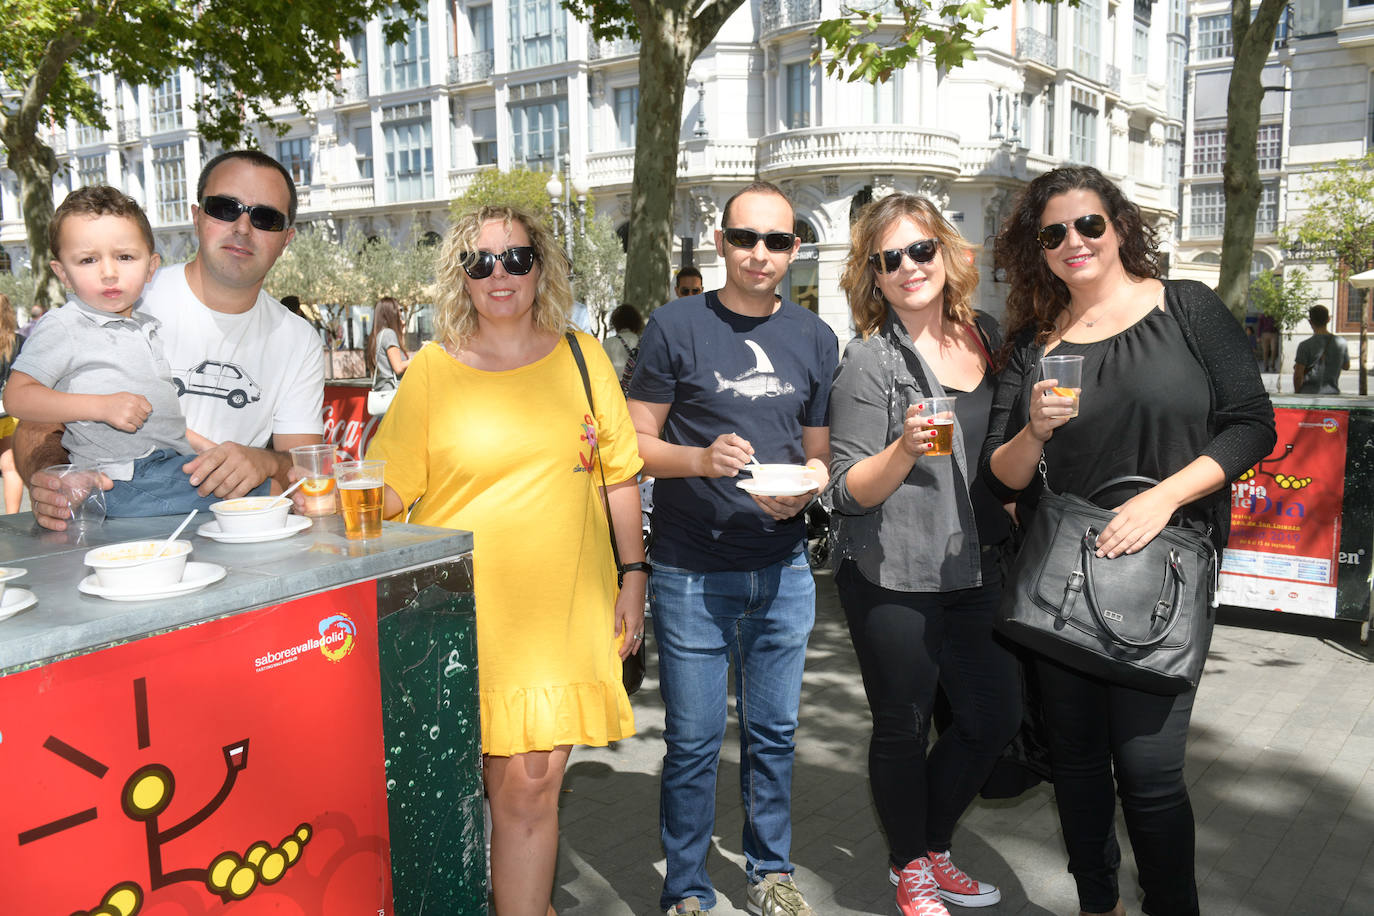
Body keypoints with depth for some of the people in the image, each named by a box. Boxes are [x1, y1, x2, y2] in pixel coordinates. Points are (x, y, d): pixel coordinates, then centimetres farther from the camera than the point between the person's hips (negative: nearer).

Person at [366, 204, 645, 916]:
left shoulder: (581, 357, 8)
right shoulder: (432, 371, 2)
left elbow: (618, 476, 11)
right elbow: (383, 494, 1)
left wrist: (634, 576, 8)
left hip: (562, 609, 1)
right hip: (464, 609, -1)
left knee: (530, 782, 0)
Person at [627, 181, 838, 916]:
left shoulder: (815, 338, 7)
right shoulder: (676, 326, -4)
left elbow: (820, 449, 13)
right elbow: (638, 443, -4)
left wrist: (805, 485, -9)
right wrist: (703, 457, -22)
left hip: (783, 570, 4)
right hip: (692, 572, -3)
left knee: (773, 732, 16)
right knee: (693, 741, 6)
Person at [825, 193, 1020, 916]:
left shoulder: (987, 334, 6)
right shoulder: (869, 360, -11)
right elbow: (848, 491, -14)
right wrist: (906, 449, -28)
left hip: (975, 567, 6)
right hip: (893, 578, -6)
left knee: (996, 714, 14)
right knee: (903, 727, 7)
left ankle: (932, 845, 37)